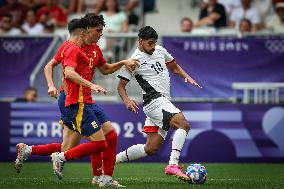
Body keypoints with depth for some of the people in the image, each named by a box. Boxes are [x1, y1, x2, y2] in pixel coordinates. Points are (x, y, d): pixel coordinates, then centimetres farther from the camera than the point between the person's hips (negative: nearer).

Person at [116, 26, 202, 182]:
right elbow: (121, 86, -3)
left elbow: (174, 67, 29)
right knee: (183, 124, -27)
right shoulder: (135, 60, -6)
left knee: (151, 149, 8)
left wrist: (187, 77, 10)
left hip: (164, 102, 8)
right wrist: (126, 100, -22)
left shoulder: (160, 51, 14)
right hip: (155, 101, -8)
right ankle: (172, 166, -33)